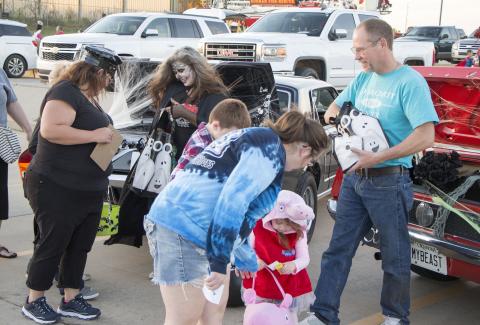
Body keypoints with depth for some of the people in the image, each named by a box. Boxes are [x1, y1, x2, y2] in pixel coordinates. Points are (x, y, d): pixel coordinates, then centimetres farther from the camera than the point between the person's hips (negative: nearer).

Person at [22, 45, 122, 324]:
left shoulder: (89, 97, 15)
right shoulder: (65, 92, -16)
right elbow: (50, 130, -28)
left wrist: (108, 135, 10)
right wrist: (95, 135, -23)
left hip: (90, 191, 9)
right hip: (57, 189, -9)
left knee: (79, 247, 13)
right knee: (52, 246, 1)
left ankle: (71, 300, 24)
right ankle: (34, 302, 15)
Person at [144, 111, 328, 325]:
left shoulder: (257, 141, 25)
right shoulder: (271, 149, -7)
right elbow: (232, 201, -21)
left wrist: (246, 259, 45)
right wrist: (220, 262, -19)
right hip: (184, 225, -10)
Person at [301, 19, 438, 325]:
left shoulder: (410, 82, -14)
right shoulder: (363, 78, 9)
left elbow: (425, 137, -22)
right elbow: (335, 107, 23)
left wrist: (378, 158, -24)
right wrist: (333, 115, -1)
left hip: (389, 181, -7)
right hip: (355, 177, 7)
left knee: (395, 255, 9)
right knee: (338, 249, 8)